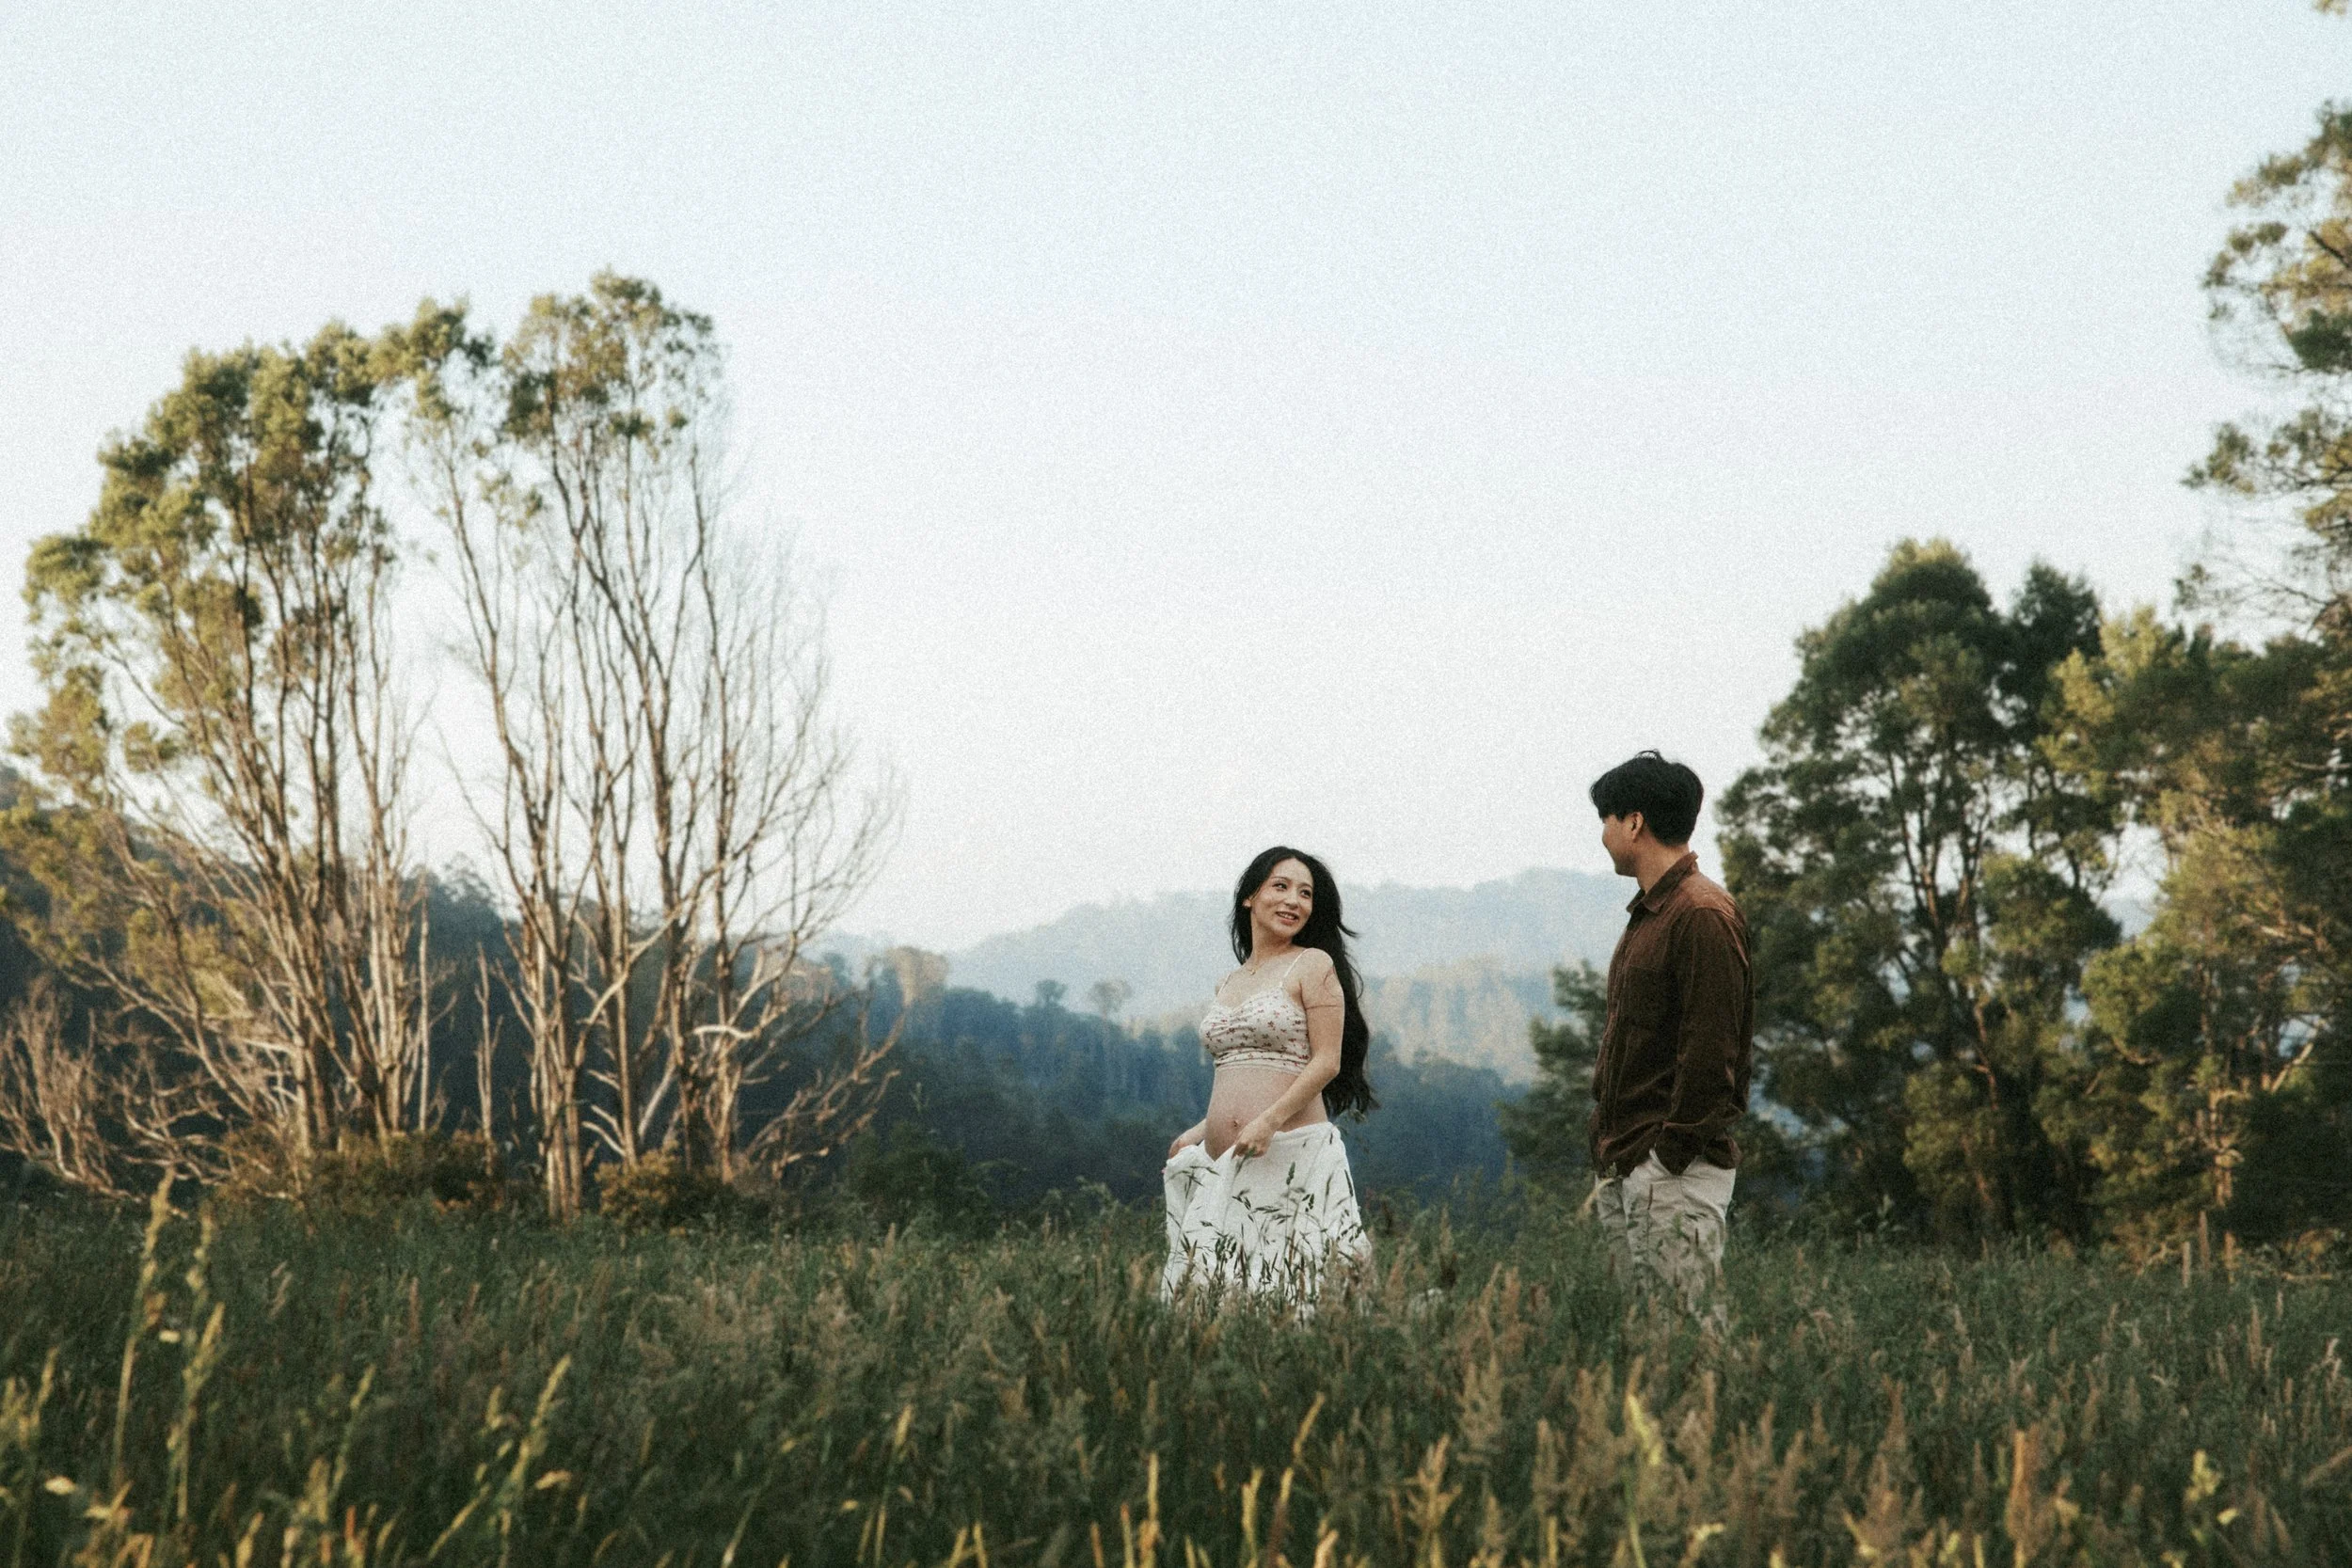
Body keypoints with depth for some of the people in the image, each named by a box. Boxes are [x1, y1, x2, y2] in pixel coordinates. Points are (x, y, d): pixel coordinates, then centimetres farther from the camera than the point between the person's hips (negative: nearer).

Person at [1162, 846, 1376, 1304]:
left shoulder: (1313, 965, 0)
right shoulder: (1228, 985, 19)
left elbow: (1326, 1062, -8)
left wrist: (1269, 1121, -19)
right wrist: (1199, 1132, 13)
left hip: (1292, 1154, -6)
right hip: (1222, 1164, 6)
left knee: (1283, 1288, -7)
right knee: (1208, 1291, 3)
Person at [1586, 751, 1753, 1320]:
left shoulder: (1703, 916, -13)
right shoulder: (1647, 914, 18)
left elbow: (1710, 1053, -18)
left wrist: (1672, 1154, -18)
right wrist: (1609, 1151, 16)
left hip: (1676, 1165, -10)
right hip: (1624, 1164, 10)